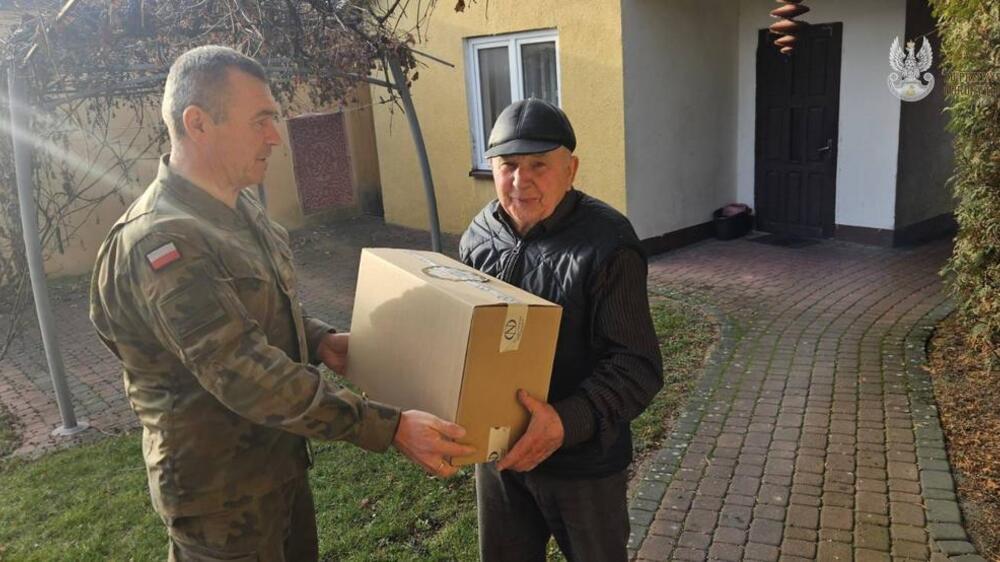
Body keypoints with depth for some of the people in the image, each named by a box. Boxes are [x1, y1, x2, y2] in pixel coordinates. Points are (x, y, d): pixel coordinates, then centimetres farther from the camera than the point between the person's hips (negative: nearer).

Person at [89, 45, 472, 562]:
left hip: (281, 461, 9)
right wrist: (390, 427, -33)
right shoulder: (160, 244, -28)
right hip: (221, 491, -8)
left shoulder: (239, 207, 3)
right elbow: (247, 375, -33)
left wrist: (318, 339, -3)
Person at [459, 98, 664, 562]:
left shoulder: (607, 246, -22)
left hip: (582, 459, -5)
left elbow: (638, 367, -23)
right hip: (496, 447, 5)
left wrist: (568, 423, -37)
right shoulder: (478, 236, -2)